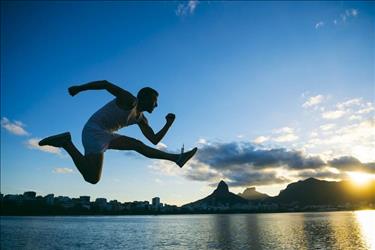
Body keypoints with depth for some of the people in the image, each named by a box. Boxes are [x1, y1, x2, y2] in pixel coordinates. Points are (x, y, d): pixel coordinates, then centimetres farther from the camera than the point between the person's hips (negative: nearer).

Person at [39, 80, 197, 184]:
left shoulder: (140, 118, 14)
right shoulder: (129, 100, -11)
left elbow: (155, 140, 11)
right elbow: (105, 83, -17)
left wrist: (169, 123, 3)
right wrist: (79, 88, -19)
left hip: (105, 136, 9)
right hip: (94, 131, -9)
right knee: (92, 179, -12)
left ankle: (177, 158, 7)